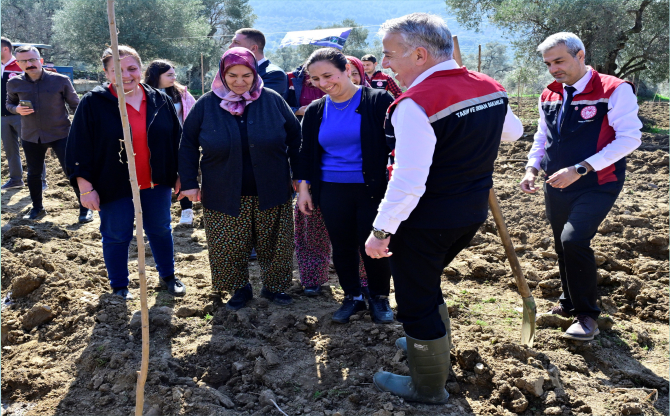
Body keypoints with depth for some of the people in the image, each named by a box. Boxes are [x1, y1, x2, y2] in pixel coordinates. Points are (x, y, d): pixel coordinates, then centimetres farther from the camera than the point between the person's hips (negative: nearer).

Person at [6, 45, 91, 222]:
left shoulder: (60, 80, -9)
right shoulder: (14, 83, -2)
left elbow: (75, 105, -2)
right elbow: (9, 104, 14)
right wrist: (17, 109, -10)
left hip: (60, 134, -3)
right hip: (31, 136, 3)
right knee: (34, 173, 15)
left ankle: (85, 208, 9)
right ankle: (37, 208, 33)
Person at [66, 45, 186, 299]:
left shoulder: (159, 100, 1)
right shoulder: (93, 103, -9)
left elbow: (176, 139, 8)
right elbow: (79, 148, -9)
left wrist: (179, 174, 7)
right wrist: (86, 188, -11)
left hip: (156, 183, 3)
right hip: (115, 186, -3)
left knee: (160, 230, 16)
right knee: (117, 237, 9)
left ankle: (167, 276, 36)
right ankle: (119, 287, 28)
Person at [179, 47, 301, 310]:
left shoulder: (272, 101, -3)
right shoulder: (207, 105, -2)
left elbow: (295, 137, 6)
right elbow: (188, 144, 5)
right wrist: (189, 182, -1)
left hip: (271, 192, 0)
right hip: (224, 196, 0)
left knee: (274, 245, 10)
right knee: (229, 249, 6)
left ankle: (273, 286, 31)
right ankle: (240, 289, 28)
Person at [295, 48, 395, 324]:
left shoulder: (379, 101, -7)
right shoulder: (315, 111, 6)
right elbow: (307, 152, 14)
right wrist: (304, 187, 9)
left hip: (373, 189, -4)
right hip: (332, 191, 4)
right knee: (342, 247, 12)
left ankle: (379, 298, 24)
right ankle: (352, 296, 30)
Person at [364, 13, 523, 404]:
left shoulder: (416, 103, -23)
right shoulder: (490, 87, 0)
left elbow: (408, 182, -27)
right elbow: (514, 131, 19)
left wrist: (381, 231, -18)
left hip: (426, 222, -8)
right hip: (472, 214, 8)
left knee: (417, 300, 10)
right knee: (427, 282, 29)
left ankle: (428, 387, 26)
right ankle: (435, 350, 48)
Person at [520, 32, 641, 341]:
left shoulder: (614, 90, -12)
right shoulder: (549, 96, 7)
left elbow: (629, 138, -19)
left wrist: (579, 169, -25)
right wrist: (532, 168, -1)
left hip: (597, 185, -6)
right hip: (557, 186, 6)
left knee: (574, 240, -22)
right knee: (563, 246, 15)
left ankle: (587, 314, -3)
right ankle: (570, 302, 39)